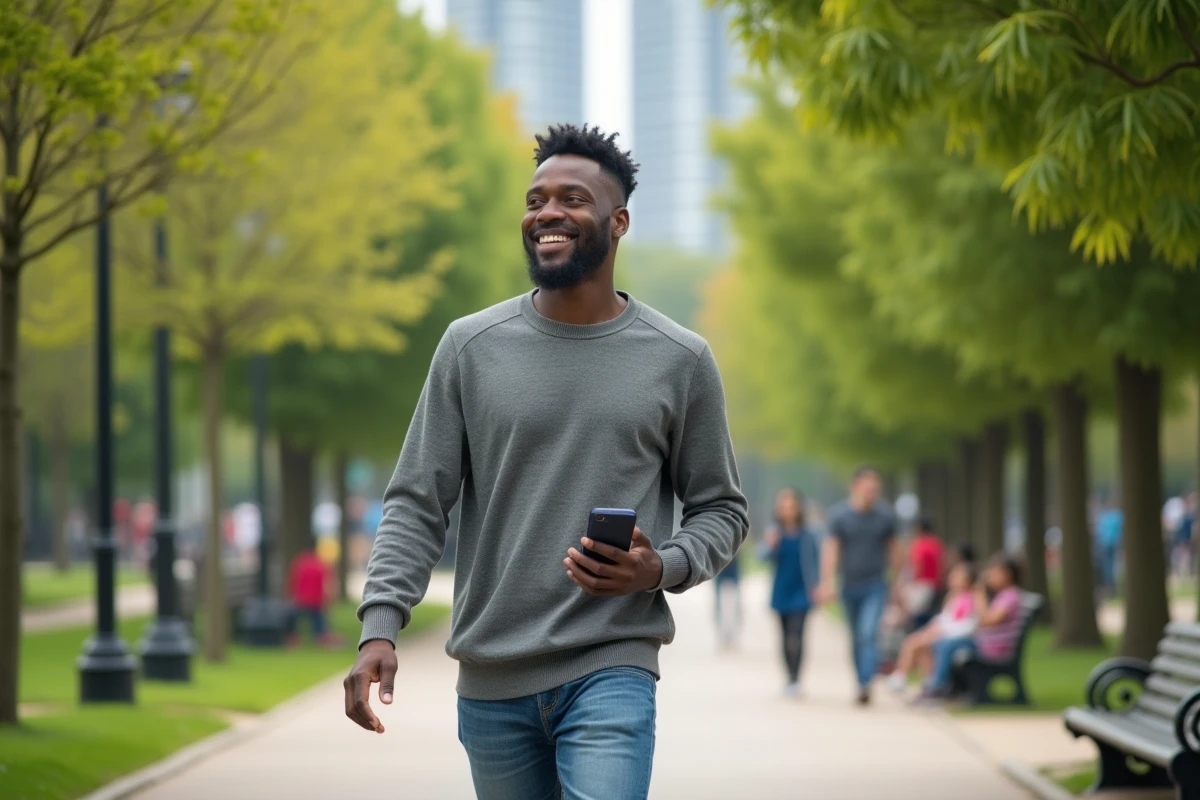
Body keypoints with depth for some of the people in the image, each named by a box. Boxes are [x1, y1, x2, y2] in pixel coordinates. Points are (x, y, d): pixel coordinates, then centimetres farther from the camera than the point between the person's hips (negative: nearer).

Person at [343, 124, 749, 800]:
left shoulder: (680, 361, 3)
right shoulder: (470, 347, 4)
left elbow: (721, 509, 10)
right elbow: (418, 503, 3)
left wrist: (662, 568, -12)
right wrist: (380, 629, -10)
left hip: (612, 671, -2)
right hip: (491, 678, 2)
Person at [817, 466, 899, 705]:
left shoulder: (884, 515, -1)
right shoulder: (839, 515, -5)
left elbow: (893, 548, 10)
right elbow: (831, 549, -11)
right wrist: (827, 583, -20)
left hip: (875, 587, -1)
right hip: (850, 585, 1)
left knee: (868, 634, -17)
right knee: (856, 638, 12)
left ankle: (865, 685, -24)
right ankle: (862, 683, 25)